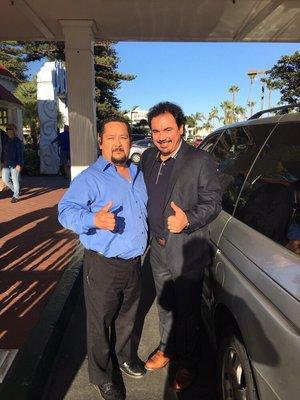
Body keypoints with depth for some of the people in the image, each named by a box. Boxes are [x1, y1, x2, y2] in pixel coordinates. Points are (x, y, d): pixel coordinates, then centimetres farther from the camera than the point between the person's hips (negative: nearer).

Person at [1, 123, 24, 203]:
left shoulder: (18, 141, -7)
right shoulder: (5, 140, 6)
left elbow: (20, 154, -9)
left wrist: (19, 164, -14)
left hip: (15, 164, -5)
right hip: (6, 164, 5)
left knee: (15, 180, 1)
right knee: (5, 179, 4)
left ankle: (16, 196, 13)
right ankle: (15, 190, 27)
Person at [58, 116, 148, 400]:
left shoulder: (138, 175, 10)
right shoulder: (89, 178, -12)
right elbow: (65, 210, -22)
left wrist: (146, 240, 15)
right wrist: (94, 219, -39)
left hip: (134, 262, 6)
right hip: (103, 266, -6)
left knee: (126, 316, 23)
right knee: (100, 323, 9)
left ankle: (122, 357, 48)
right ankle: (102, 377, 32)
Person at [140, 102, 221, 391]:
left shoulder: (200, 161, -16)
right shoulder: (147, 158, 3)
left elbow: (212, 203, -12)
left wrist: (188, 220, -28)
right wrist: (148, 233, 5)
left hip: (187, 253, -5)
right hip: (158, 249, 6)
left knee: (187, 313, 13)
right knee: (165, 305, 24)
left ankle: (187, 364, 37)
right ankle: (166, 349, 48)